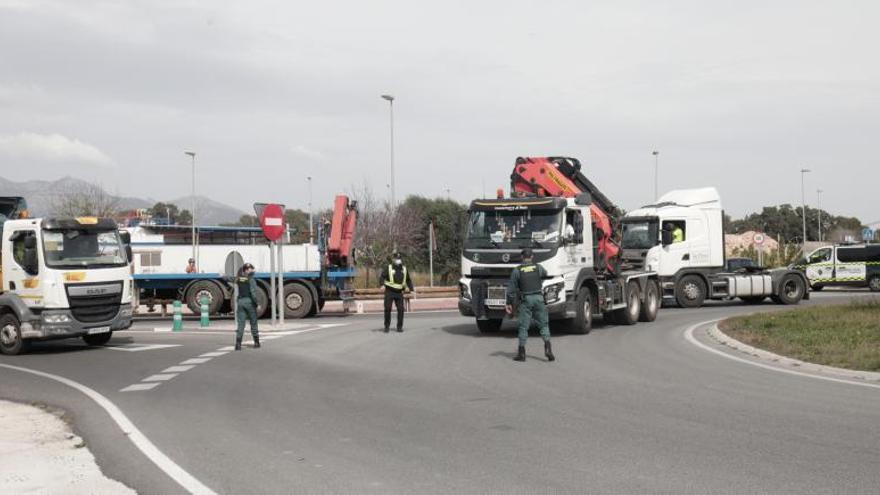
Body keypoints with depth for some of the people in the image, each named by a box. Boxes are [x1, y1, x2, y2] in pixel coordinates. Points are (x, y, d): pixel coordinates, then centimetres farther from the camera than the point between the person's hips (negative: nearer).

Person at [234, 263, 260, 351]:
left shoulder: (239, 279, 5)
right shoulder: (251, 279, -11)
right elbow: (253, 292, -18)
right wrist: (257, 303, -12)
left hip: (240, 301, 4)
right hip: (249, 301, -4)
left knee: (241, 323, 1)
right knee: (253, 323, 10)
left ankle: (238, 344, -11)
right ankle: (256, 343, 19)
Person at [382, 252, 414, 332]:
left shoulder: (404, 269, 9)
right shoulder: (389, 268, -2)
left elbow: (408, 280, 19)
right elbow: (382, 277, -7)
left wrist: (411, 290, 11)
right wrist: (382, 284, -25)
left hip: (399, 293, 3)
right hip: (389, 292, -3)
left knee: (401, 309, -4)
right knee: (388, 309, -5)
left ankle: (399, 327, 5)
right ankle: (387, 326, 6)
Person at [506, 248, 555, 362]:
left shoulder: (517, 270, -1)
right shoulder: (538, 267, 4)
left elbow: (511, 289, -1)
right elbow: (545, 274, 29)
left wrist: (509, 303, 5)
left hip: (525, 299, -1)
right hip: (538, 298, 1)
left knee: (523, 326, 3)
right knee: (544, 324, 9)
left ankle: (521, 353, 4)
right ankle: (547, 348, -5)